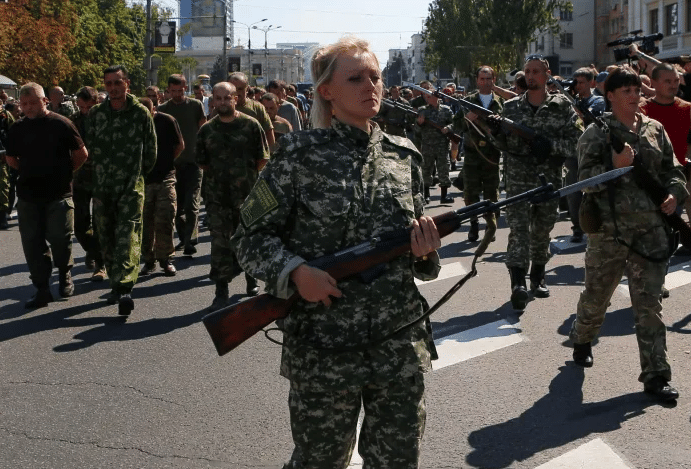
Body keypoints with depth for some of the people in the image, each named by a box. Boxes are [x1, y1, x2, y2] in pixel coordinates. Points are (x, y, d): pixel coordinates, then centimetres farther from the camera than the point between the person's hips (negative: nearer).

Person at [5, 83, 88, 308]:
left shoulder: (61, 124, -6)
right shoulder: (17, 129, 6)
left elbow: (81, 154, 1)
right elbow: (11, 160, 20)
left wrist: (64, 172, 7)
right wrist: (32, 172, 14)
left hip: (59, 194, -3)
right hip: (28, 196, 4)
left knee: (60, 239, -2)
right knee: (32, 243, 3)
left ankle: (65, 275, 25)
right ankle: (42, 289, 11)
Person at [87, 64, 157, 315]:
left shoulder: (141, 113, -2)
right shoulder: (96, 113, 5)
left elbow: (150, 150, 7)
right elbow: (91, 146, 16)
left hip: (131, 185, -4)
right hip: (102, 185, 4)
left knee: (128, 236, -14)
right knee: (106, 238, 9)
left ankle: (125, 288, -23)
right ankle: (116, 283, 23)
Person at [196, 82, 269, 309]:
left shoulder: (251, 125, -2)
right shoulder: (207, 130, 6)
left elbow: (262, 159, 2)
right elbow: (202, 162, 15)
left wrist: (247, 175, 4)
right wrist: (219, 175, 10)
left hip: (247, 196, -1)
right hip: (217, 197, 1)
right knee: (220, 243, -2)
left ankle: (251, 279, 32)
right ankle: (221, 292, 2)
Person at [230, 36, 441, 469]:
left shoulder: (404, 156, 7)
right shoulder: (301, 154, -5)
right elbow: (251, 237, -1)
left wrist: (424, 250, -6)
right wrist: (294, 272, -18)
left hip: (401, 347, 4)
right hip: (324, 350, -3)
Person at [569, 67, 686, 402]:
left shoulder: (655, 130, 11)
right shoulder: (598, 133, -2)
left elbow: (672, 169, 18)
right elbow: (585, 179, -9)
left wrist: (674, 193, -1)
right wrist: (616, 165, -23)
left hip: (651, 229, 2)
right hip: (609, 228, -2)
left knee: (649, 302, -1)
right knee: (597, 295, 12)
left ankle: (655, 374, 1)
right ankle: (581, 341, 42)